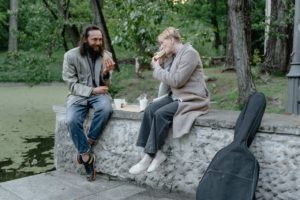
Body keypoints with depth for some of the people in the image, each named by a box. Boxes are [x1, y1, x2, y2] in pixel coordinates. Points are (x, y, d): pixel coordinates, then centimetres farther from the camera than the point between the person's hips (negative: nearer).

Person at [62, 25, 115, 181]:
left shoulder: (106, 55, 4)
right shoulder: (71, 55, -4)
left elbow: (105, 85, 5)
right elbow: (72, 85, -6)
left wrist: (106, 72, -17)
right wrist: (92, 90, -18)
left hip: (98, 94, 2)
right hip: (78, 95, -1)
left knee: (106, 109, -34)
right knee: (72, 121, -30)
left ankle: (86, 146, -16)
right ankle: (87, 156, -11)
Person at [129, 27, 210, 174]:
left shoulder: (189, 53, -13)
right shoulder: (176, 55, 14)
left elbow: (176, 81, -20)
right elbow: (170, 80, 12)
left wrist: (158, 68, -9)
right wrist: (158, 67, 1)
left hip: (192, 99, -9)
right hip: (177, 96, 9)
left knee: (161, 113, -26)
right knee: (150, 109, -12)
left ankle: (150, 156, -15)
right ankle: (156, 152, -12)